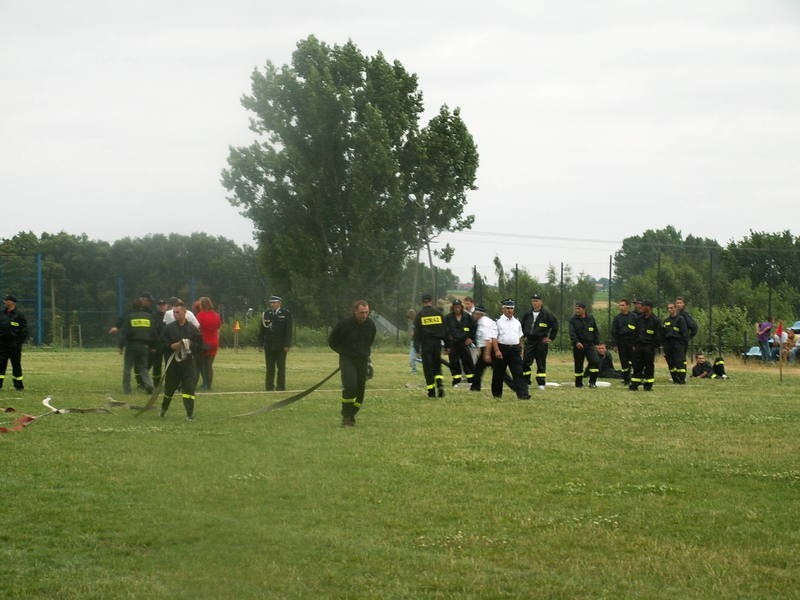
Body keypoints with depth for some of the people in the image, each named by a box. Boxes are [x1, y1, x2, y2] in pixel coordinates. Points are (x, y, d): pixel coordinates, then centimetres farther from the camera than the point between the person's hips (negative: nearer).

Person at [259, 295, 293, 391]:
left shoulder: (286, 314, 0)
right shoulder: (266, 314, 9)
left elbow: (288, 330, -4)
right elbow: (262, 330, 11)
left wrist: (286, 345, -10)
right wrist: (261, 343, 3)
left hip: (280, 346, -3)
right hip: (268, 345, 3)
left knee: (281, 367, 1)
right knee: (270, 368, 5)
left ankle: (281, 386, 5)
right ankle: (269, 386, 9)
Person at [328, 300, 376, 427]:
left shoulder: (370, 324, 1)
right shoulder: (344, 324, -13)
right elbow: (332, 341, 2)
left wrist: (366, 352, 12)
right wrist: (345, 352, -1)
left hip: (363, 359, 5)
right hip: (347, 359, -5)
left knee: (360, 388, 2)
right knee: (350, 386, -21)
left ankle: (351, 416, 17)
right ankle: (346, 417, -12)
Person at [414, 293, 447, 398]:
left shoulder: (420, 314, -2)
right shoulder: (438, 313, 5)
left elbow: (417, 332, -5)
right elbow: (444, 330, 8)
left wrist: (417, 348, -5)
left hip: (425, 343, -2)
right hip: (437, 342, 2)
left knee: (428, 367, 3)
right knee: (437, 366, 15)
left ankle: (431, 391, 2)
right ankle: (440, 383, -9)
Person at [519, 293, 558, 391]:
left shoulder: (547, 314, -5)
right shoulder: (527, 314, 8)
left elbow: (555, 326, 0)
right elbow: (521, 325, 24)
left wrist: (551, 338, -1)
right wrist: (524, 335, 15)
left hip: (541, 342, -4)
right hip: (529, 341, 4)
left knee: (541, 363, 0)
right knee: (525, 362, -2)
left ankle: (541, 383, 5)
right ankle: (525, 382, 5)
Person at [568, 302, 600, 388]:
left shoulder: (591, 319, 9)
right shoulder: (573, 320, 1)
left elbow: (596, 332, 17)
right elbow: (572, 333, -13)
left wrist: (597, 343, 7)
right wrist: (576, 342, -28)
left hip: (590, 345, 1)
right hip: (578, 346, -1)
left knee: (595, 361, -16)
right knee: (578, 365, 4)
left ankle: (592, 382, -9)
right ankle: (578, 383, 16)